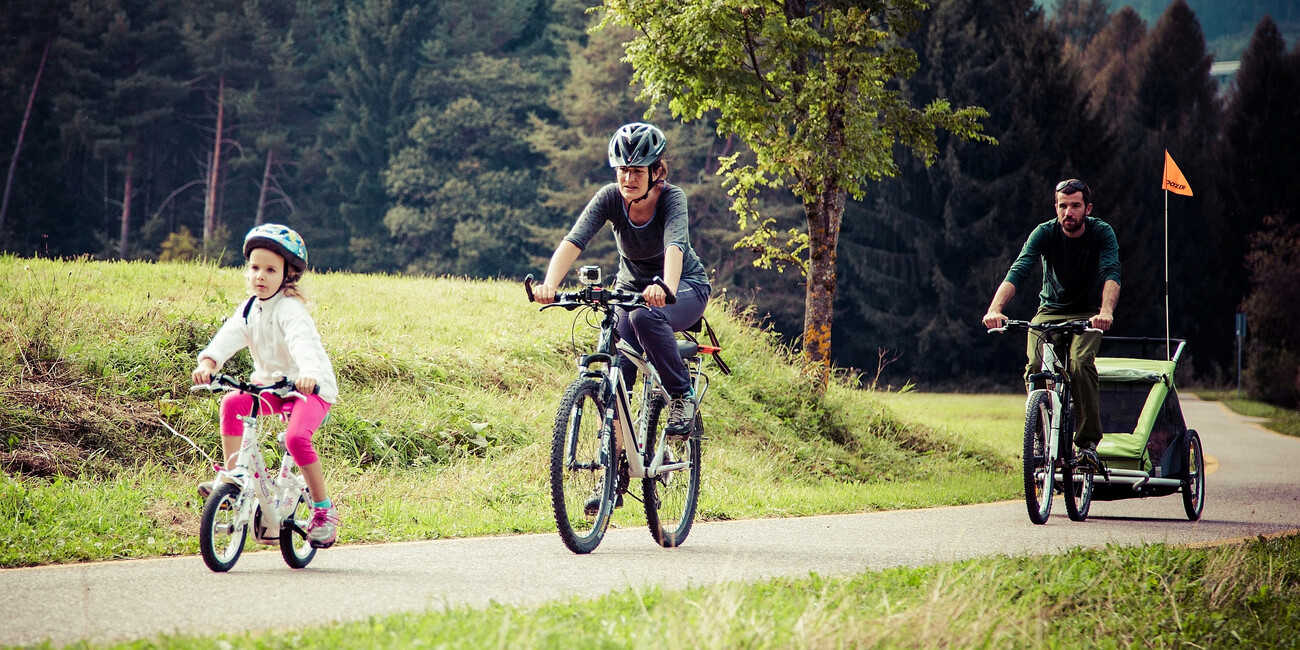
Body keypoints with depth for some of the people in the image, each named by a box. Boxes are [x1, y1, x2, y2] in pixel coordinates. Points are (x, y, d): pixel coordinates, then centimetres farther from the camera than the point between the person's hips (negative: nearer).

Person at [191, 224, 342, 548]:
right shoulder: (249, 309, 2)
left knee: (296, 437, -30)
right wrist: (208, 362, -34)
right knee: (232, 402, -18)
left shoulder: (290, 309, -19)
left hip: (312, 388, -7)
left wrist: (309, 374, -58)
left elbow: (302, 342, -38)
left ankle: (323, 508, -13)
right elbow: (229, 336, -14)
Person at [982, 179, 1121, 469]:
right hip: (1050, 311, 1)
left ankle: (1088, 442, -23)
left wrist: (1106, 311, -52)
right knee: (1035, 368, -24)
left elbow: (1112, 273, -31)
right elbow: (1018, 271, -27)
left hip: (1087, 313, -1)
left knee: (1080, 363, -30)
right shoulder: (1045, 233, -14)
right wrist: (995, 308, -45)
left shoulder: (1102, 233, -15)